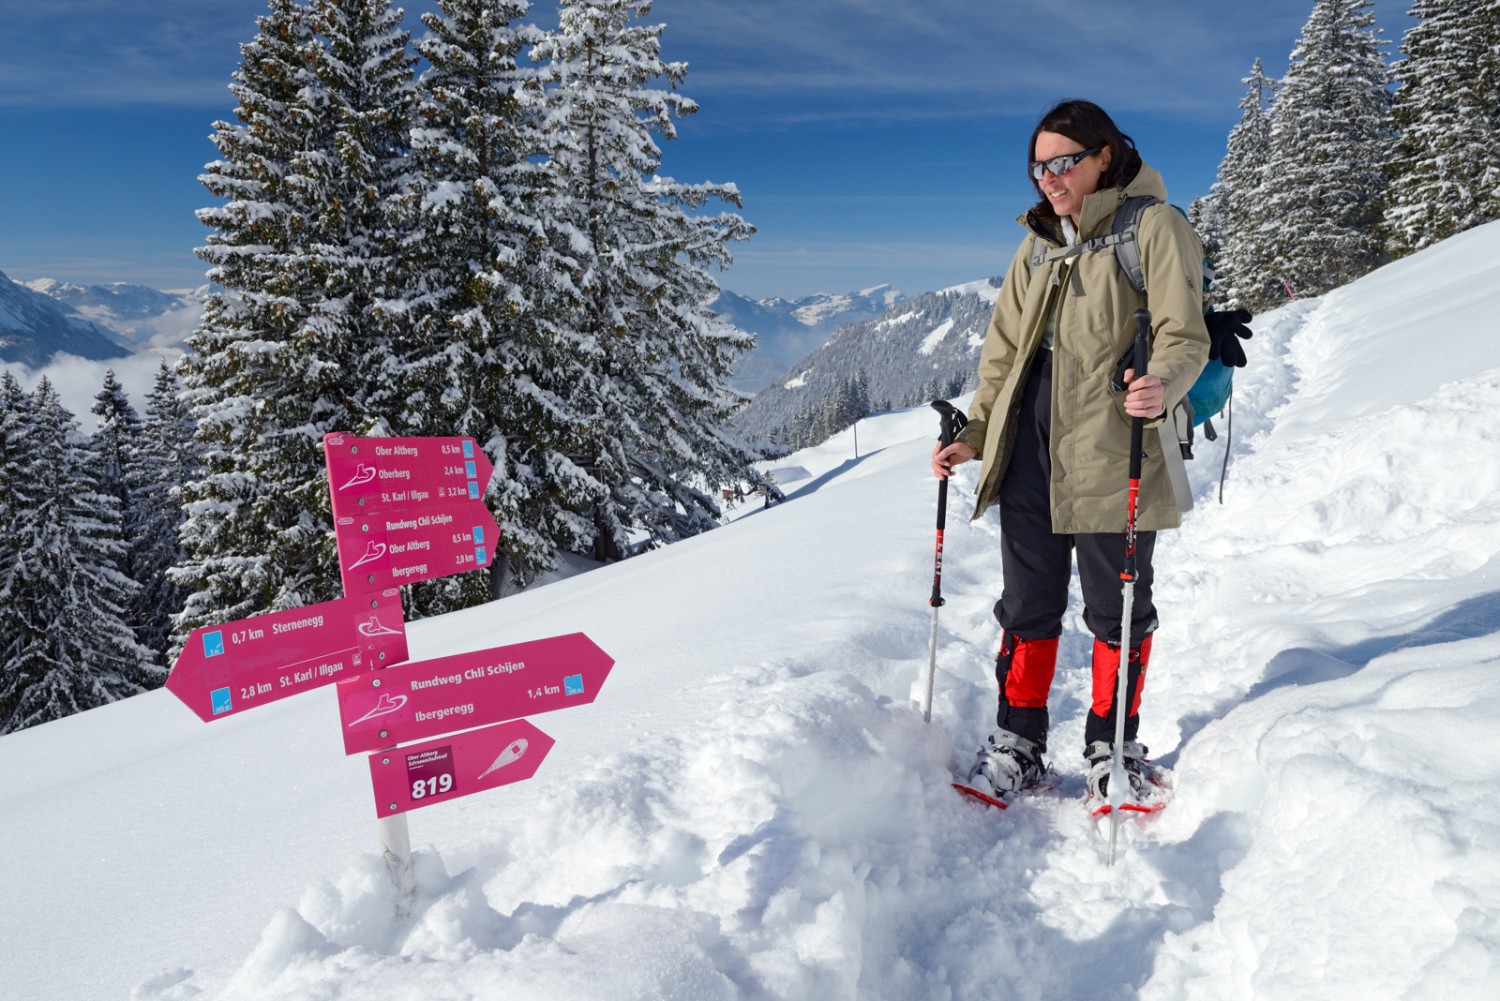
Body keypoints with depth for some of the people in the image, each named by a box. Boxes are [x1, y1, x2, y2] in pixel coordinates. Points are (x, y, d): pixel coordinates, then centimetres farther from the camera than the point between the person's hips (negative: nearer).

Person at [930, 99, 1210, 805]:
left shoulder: (1153, 226, 0)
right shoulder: (1037, 245, 18)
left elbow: (1184, 335, -9)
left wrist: (1162, 385, -31)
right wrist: (974, 437, 11)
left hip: (1114, 454, -5)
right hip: (1027, 449, 5)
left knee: (1117, 608, 6)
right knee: (1027, 605, 9)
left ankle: (1112, 747, 23)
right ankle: (1017, 744, 21)